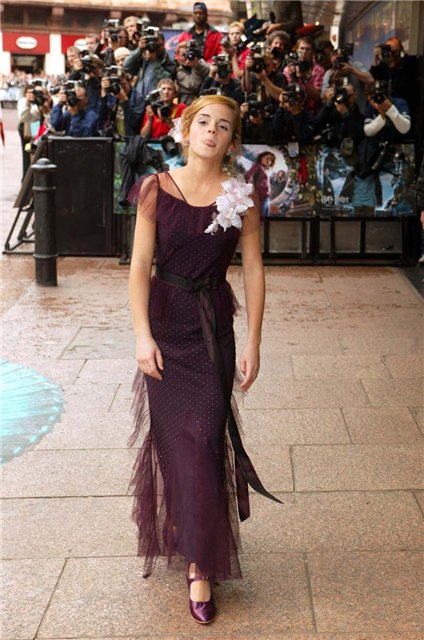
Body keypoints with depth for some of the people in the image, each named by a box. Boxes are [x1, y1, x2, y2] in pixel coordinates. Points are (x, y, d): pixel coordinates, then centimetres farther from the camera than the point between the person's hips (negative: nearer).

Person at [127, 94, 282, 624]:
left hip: (213, 329, -1)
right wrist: (142, 334, -11)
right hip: (165, 324, 1)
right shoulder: (157, 190, -3)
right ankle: (175, 528, 32)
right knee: (171, 435, 9)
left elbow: (253, 271, -1)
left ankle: (200, 565, 4)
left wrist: (253, 342, -4)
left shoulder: (240, 198, -4)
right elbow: (140, 266, -4)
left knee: (203, 440, -3)